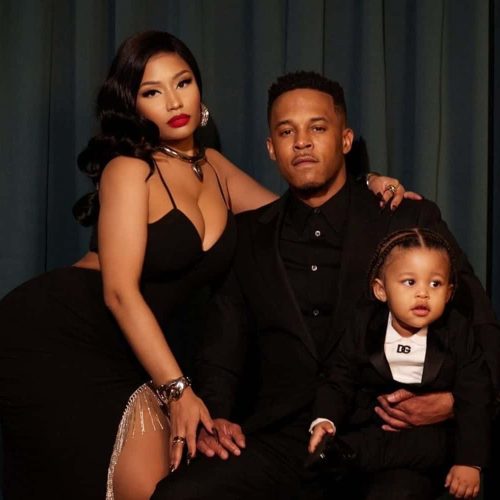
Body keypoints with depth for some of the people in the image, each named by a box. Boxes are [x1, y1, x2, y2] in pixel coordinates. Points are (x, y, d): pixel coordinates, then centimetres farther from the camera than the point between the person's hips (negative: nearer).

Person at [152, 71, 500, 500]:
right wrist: (214, 415, -5)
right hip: (279, 439, 3)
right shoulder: (249, 235, 17)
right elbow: (223, 344, 15)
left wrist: (453, 399, -13)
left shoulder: (412, 222, 9)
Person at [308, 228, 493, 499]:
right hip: (370, 423, 0)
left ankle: (343, 451, -37)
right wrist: (326, 420, -21)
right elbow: (341, 382, -1)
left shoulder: (457, 333, -6)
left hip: (430, 429, 0)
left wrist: (470, 462, -15)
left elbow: (473, 401, -6)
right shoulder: (364, 323, -4)